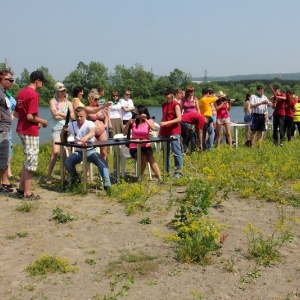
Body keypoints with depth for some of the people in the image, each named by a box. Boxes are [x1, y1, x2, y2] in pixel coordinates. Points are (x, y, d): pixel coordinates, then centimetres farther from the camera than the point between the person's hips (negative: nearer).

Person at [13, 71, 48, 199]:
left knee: (28, 160, 18)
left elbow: (15, 113, 15)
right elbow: (30, 116, -23)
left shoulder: (21, 92, 11)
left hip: (21, 129, 9)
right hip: (30, 132, -9)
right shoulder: (33, 94, -16)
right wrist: (43, 121, -6)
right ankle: (27, 193, 5)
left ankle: (21, 189, 23)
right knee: (31, 161, -1)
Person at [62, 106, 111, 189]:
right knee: (67, 162, -24)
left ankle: (107, 184, -29)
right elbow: (62, 139, 10)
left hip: (90, 151, -3)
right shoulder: (71, 125, 4)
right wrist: (63, 131, -13)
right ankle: (75, 178, 8)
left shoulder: (89, 124, -11)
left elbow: (92, 132, -35)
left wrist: (86, 137, -60)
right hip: (78, 152, 4)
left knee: (102, 162, -31)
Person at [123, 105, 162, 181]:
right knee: (143, 157, -30)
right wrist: (128, 123, -15)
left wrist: (146, 120, -26)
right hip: (134, 147, 0)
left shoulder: (149, 121, 3)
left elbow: (153, 128, -20)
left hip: (146, 146, 1)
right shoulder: (133, 121, 3)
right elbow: (124, 133, -3)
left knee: (150, 157, -30)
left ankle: (159, 177, -32)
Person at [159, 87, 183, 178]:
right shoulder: (164, 105, 14)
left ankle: (178, 171, -1)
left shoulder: (175, 104, -7)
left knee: (176, 152, -5)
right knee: (166, 152, 11)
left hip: (174, 132, -7)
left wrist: (166, 123, -22)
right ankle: (167, 170, 18)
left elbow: (179, 118, -16)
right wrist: (160, 131, 13)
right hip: (165, 132, 7)